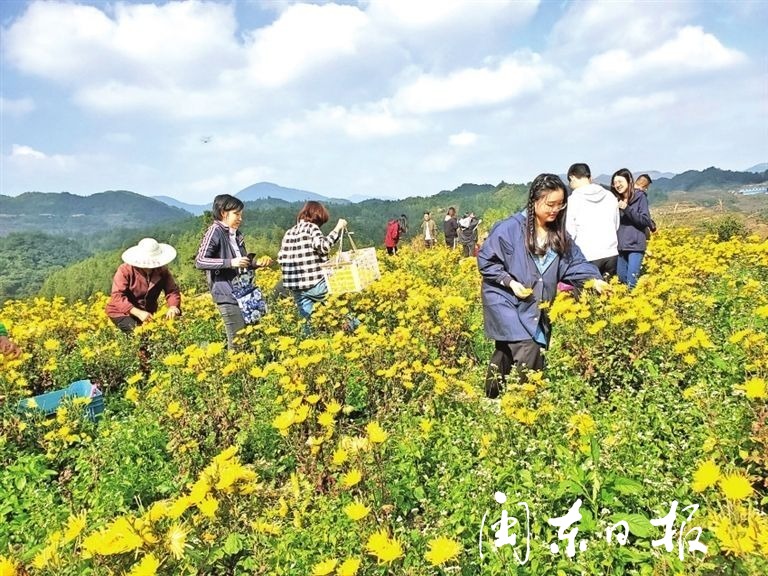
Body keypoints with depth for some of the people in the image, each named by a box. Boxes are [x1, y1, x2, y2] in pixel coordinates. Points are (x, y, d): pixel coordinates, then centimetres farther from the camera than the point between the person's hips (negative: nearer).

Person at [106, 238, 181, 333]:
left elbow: (172, 290, -13)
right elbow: (117, 296, -29)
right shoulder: (125, 270, -21)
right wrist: (138, 313, -43)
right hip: (123, 313, -4)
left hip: (148, 312, 4)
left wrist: (173, 306, -36)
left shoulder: (162, 270, -10)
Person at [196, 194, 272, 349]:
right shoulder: (215, 232, -8)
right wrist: (230, 262, -22)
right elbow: (199, 262, -15)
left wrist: (256, 263, 6)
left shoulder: (236, 234, 15)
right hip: (227, 296, -8)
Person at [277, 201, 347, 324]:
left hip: (294, 285, 7)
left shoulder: (288, 232, 16)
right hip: (315, 283, -6)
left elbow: (281, 258, 14)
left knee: (305, 318, 10)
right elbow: (323, 246, -21)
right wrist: (338, 228, -14)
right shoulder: (311, 227, -4)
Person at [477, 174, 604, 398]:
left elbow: (575, 262, 3)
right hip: (505, 300, -6)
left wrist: (594, 279, -15)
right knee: (528, 351, -17)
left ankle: (493, 397, 25)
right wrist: (510, 282, -18)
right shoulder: (510, 228, -16)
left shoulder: (558, 233, 2)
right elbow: (485, 260, -11)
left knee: (507, 353, 11)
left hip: (536, 307, 6)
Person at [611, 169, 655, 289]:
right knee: (620, 280, 9)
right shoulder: (617, 199, 11)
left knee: (632, 283, -10)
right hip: (620, 245, 6)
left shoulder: (640, 196, -3)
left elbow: (645, 220, -11)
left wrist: (627, 209, -20)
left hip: (635, 245, -5)